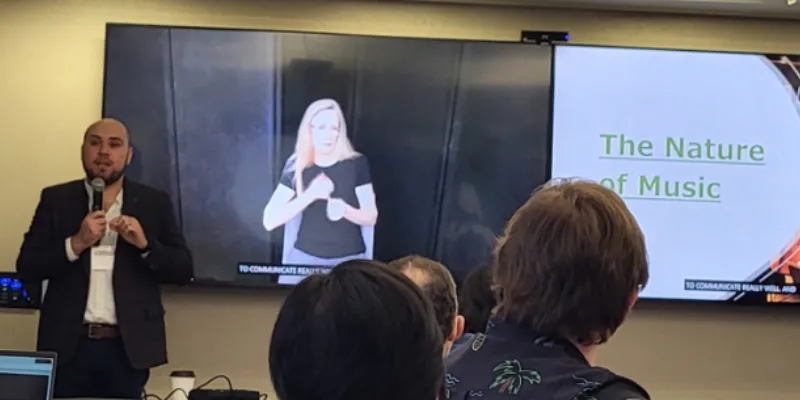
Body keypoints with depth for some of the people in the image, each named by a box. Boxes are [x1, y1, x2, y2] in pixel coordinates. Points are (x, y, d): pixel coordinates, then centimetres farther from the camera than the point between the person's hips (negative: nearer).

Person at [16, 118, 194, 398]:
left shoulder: (155, 202, 6)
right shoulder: (56, 199, 6)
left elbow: (183, 270, 2)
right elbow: (27, 267, 0)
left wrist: (144, 244, -15)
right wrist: (76, 243, -15)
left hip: (128, 348, 0)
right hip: (68, 346, 0)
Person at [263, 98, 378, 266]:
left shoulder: (356, 164, -4)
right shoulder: (296, 166, -1)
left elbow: (371, 217, -2)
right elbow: (270, 220, -7)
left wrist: (345, 210, -23)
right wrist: (309, 195, -20)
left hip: (349, 259, -1)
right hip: (305, 257, 1)